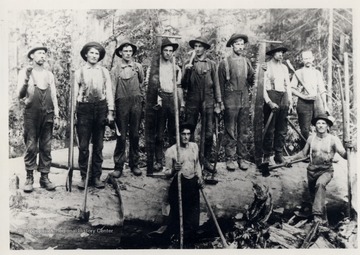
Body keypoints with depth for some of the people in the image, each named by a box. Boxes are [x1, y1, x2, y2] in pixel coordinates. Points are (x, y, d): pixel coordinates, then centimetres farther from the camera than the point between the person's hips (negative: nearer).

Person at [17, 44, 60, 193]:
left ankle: (44, 177, 7)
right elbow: (20, 95, -4)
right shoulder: (24, 72, 5)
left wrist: (56, 116, 8)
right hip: (31, 113, -3)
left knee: (46, 147, 1)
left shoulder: (49, 75, 15)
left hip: (47, 114, 3)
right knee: (31, 147, -4)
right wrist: (26, 79, -19)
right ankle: (29, 178, 4)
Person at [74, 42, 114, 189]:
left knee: (98, 146, 6)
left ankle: (96, 177, 14)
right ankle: (84, 177, 10)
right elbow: (74, 93, 5)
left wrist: (110, 111, 2)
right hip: (84, 108, -1)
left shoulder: (104, 72, 10)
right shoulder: (79, 72, 5)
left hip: (100, 107, 2)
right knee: (83, 145, -1)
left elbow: (109, 92, 9)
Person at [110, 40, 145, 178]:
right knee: (121, 135, 0)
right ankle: (118, 165, 6)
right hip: (121, 103, -1)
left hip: (136, 102, 1)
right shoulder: (115, 70, 4)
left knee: (135, 134, 6)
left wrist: (142, 100, 7)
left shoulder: (138, 67, 8)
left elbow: (142, 85, 13)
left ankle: (134, 163, 16)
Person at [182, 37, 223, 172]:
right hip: (192, 102, 0)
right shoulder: (189, 64, 9)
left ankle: (206, 160, 12)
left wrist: (218, 103, 3)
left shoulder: (212, 64, 8)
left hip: (208, 102, 0)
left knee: (208, 133, 0)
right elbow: (184, 85, 4)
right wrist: (187, 71, -12)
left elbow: (216, 85, 8)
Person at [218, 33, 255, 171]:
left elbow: (251, 81, 10)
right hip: (231, 101, -4)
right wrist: (221, 102, -2)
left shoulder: (246, 61, 11)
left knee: (243, 131, 7)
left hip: (245, 100, 4)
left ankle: (242, 158, 15)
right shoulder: (225, 62, -1)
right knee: (230, 131, 0)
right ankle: (229, 159, 8)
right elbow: (220, 84, 0)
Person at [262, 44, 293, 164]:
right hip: (271, 97, -5)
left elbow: (288, 85, 19)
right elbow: (262, 86, -6)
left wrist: (290, 100, 10)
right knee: (270, 129, -5)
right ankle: (266, 156, 2)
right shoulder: (266, 67, -1)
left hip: (283, 98, 6)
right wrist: (269, 102, -15)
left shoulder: (284, 67, 18)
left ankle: (279, 154, 11)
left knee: (282, 129, 4)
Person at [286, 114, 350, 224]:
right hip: (312, 170, 4)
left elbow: (344, 155, -15)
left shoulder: (333, 139, -10)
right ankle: (323, 218, 41)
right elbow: (304, 153, 13)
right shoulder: (311, 138, -1)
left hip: (326, 170, -4)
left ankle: (318, 214, -34)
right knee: (313, 194, 15)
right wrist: (291, 158, 2)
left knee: (320, 184, -35)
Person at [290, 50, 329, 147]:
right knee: (305, 130, -3)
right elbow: (292, 89, 1)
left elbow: (322, 90, 14)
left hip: (317, 102, 3)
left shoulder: (317, 73, 15)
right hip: (303, 103, -3)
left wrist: (325, 105, 9)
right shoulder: (298, 73, 5)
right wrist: (302, 96, -12)